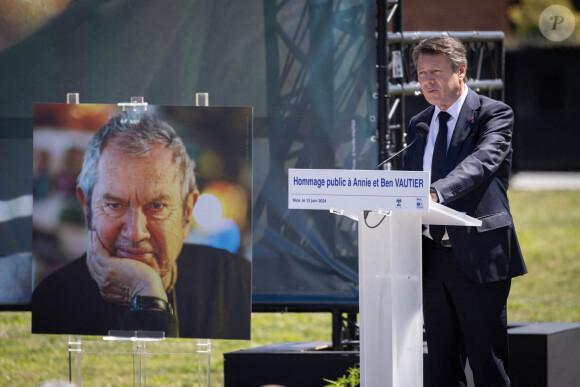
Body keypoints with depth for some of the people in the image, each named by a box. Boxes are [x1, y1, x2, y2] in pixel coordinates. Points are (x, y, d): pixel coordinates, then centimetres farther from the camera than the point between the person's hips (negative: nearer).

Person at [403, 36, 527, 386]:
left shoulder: (494, 114, -4)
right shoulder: (418, 124, 17)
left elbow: (481, 161, -23)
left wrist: (436, 192, -39)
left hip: (479, 255, -6)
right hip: (431, 260, 6)